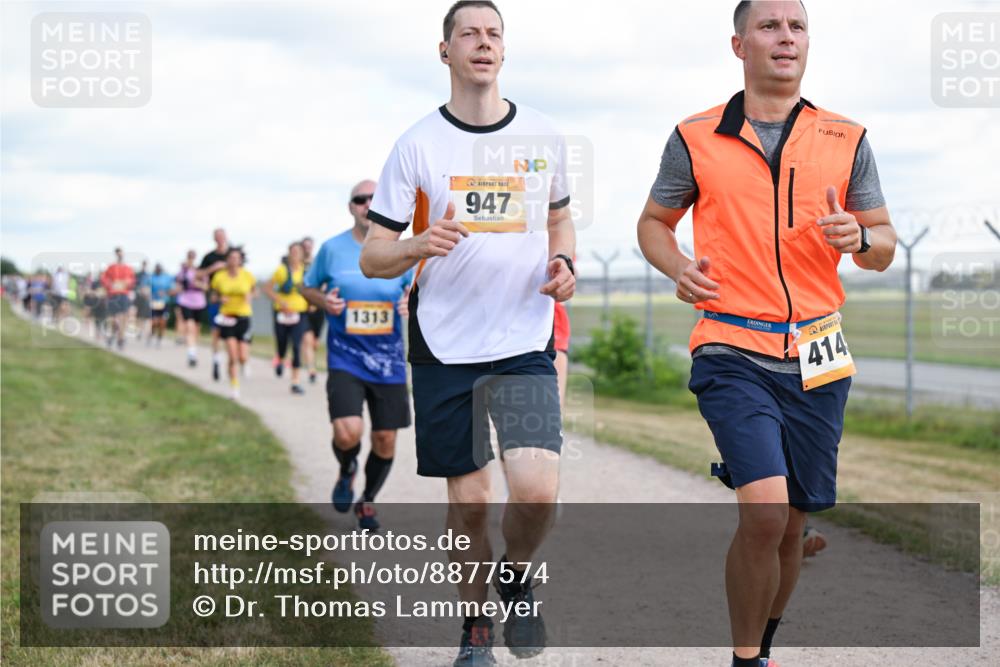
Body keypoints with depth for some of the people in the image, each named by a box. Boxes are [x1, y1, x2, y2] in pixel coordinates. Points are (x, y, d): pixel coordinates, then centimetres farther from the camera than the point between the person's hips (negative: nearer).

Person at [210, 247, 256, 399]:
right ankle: (235, 389, 1)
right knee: (232, 357, -9)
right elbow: (215, 294, 10)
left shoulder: (247, 275, -2)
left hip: (244, 316, 0)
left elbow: (254, 291, 13)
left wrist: (250, 296, -9)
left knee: (243, 357, -4)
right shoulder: (219, 277, -2)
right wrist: (220, 299, -12)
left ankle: (243, 364, 35)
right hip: (227, 317, 0)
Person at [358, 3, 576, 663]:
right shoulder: (418, 144, -1)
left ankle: (517, 576, 16)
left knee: (537, 490, -16)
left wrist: (563, 262, 1)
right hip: (445, 345, -1)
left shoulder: (542, 135, 6)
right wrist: (419, 246, -22)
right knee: (468, 500, 4)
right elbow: (372, 256, 0)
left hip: (526, 342, 1)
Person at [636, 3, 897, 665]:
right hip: (733, 353, -3)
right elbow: (654, 222, 15)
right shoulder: (696, 138, 3)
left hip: (816, 356, 3)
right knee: (764, 510, -20)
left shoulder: (846, 139, 7)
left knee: (791, 524, 9)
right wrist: (678, 267, -6)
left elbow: (885, 245, 11)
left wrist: (858, 237, -13)